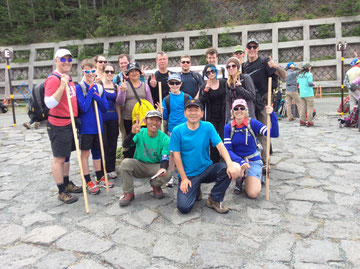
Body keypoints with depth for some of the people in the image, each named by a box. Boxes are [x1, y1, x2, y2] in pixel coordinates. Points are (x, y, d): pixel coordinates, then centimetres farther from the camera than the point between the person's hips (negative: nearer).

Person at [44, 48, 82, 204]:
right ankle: (62, 192, 8)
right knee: (59, 158, -1)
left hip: (70, 123, 9)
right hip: (58, 125, -9)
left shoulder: (68, 79, 14)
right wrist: (62, 86, -29)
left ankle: (67, 184, 31)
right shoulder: (53, 79, -14)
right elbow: (49, 103, -25)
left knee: (66, 155, 18)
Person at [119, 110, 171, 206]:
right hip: (139, 165, 1)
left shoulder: (165, 139, -12)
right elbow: (125, 145, -24)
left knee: (166, 175, -30)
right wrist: (132, 133, -43)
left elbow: (165, 160, -14)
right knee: (125, 162, -28)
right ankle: (128, 193, -9)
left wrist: (163, 168, -39)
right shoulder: (140, 133, -11)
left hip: (155, 166, -1)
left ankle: (155, 185, 9)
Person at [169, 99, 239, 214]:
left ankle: (214, 200, -3)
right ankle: (195, 191, 17)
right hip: (188, 175, -2)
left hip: (206, 170, 2)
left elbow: (220, 146, -12)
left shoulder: (208, 127, -3)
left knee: (226, 169, -28)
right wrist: (184, 178, -11)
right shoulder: (177, 130, -7)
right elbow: (177, 156, -6)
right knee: (183, 207, -19)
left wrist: (230, 164, -29)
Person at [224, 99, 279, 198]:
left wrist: (272, 115, -32)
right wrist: (240, 161, -28)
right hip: (236, 160, 1)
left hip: (253, 161, -1)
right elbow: (228, 150, -11)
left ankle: (257, 178, 19)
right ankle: (239, 179, 3)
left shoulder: (252, 123, -9)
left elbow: (274, 134, -18)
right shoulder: (228, 127, -6)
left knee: (253, 194, -17)